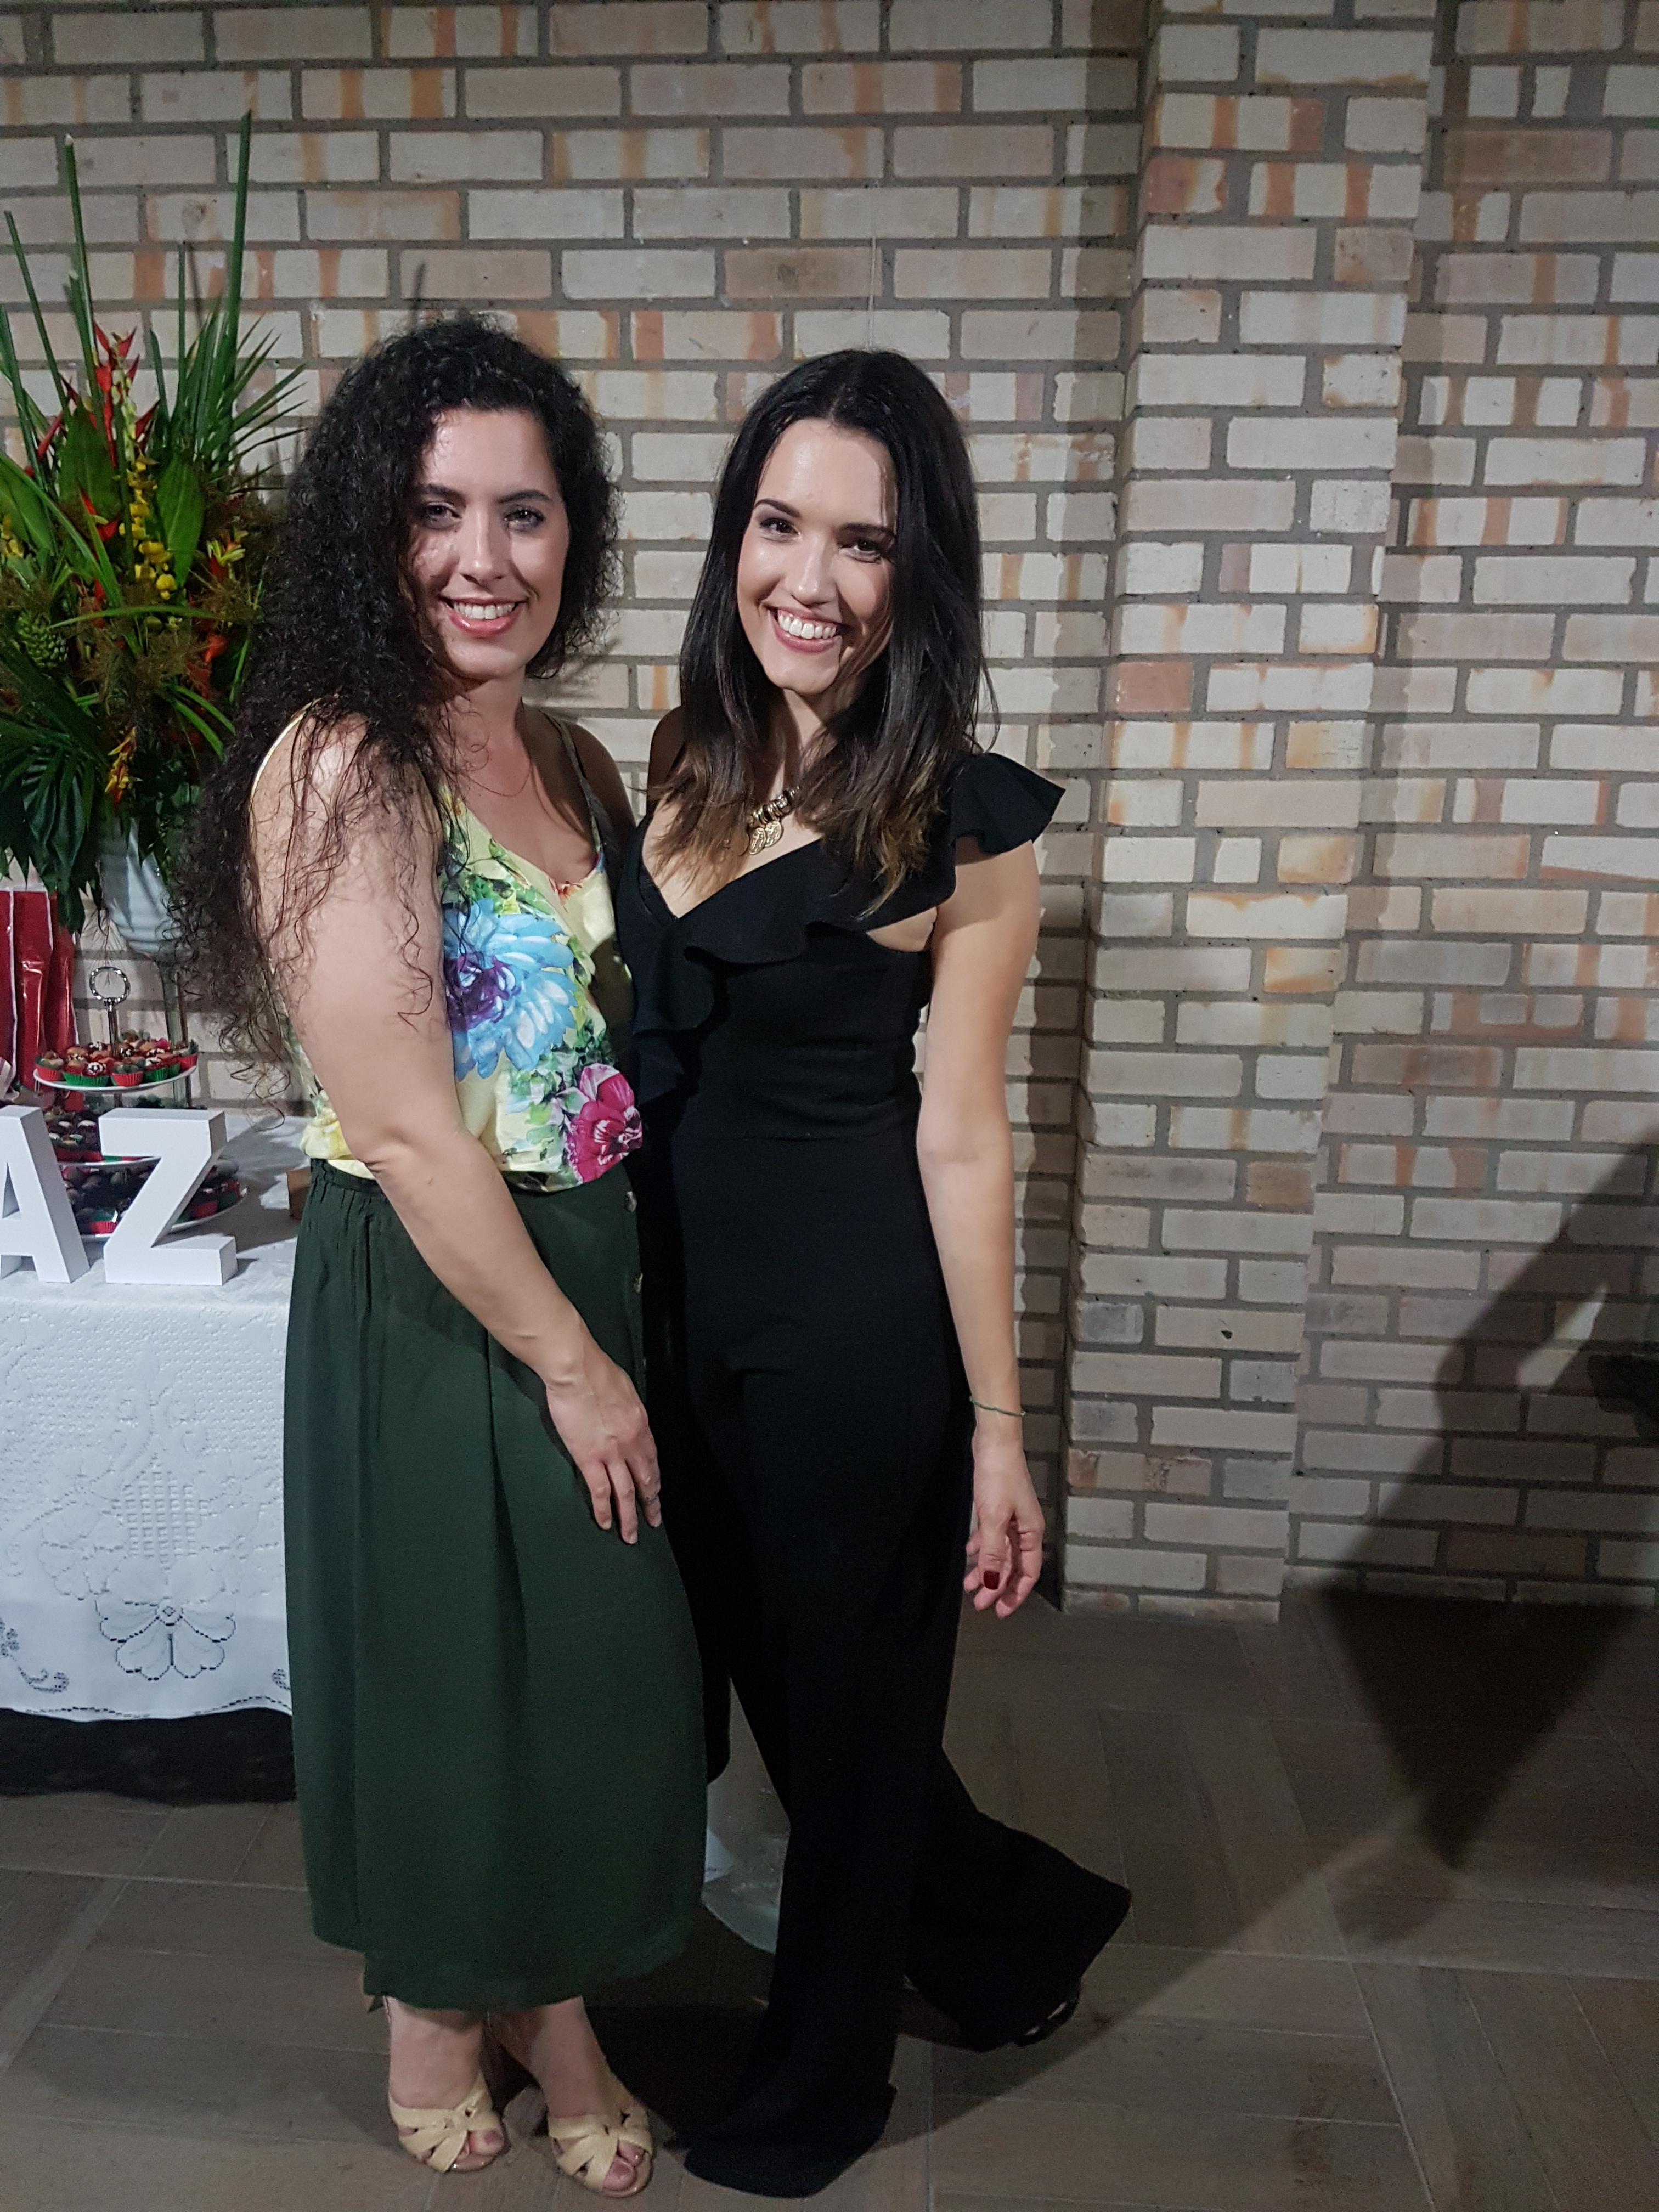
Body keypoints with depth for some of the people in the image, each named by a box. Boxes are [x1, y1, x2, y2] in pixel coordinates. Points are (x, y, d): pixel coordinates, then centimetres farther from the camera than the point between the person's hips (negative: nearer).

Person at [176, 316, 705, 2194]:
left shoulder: (566, 763, 7)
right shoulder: (341, 769, -17)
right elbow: (406, 1133, -20)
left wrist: (613, 1323, 6)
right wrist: (573, 1363, -13)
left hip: (579, 1268, 7)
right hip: (426, 1301, -7)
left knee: (592, 1664, 18)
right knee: (452, 1665, 13)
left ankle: (552, 2001, 44)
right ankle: (436, 2010, 43)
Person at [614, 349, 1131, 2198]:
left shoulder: (957, 825, -14)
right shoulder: (687, 764, 3)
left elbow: (960, 1136, -13)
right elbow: (651, 1033, 10)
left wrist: (996, 1432, -10)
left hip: (855, 1313, -7)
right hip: (686, 1285, 7)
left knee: (846, 1697, 14)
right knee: (760, 1665, 22)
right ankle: (1016, 1925, 50)